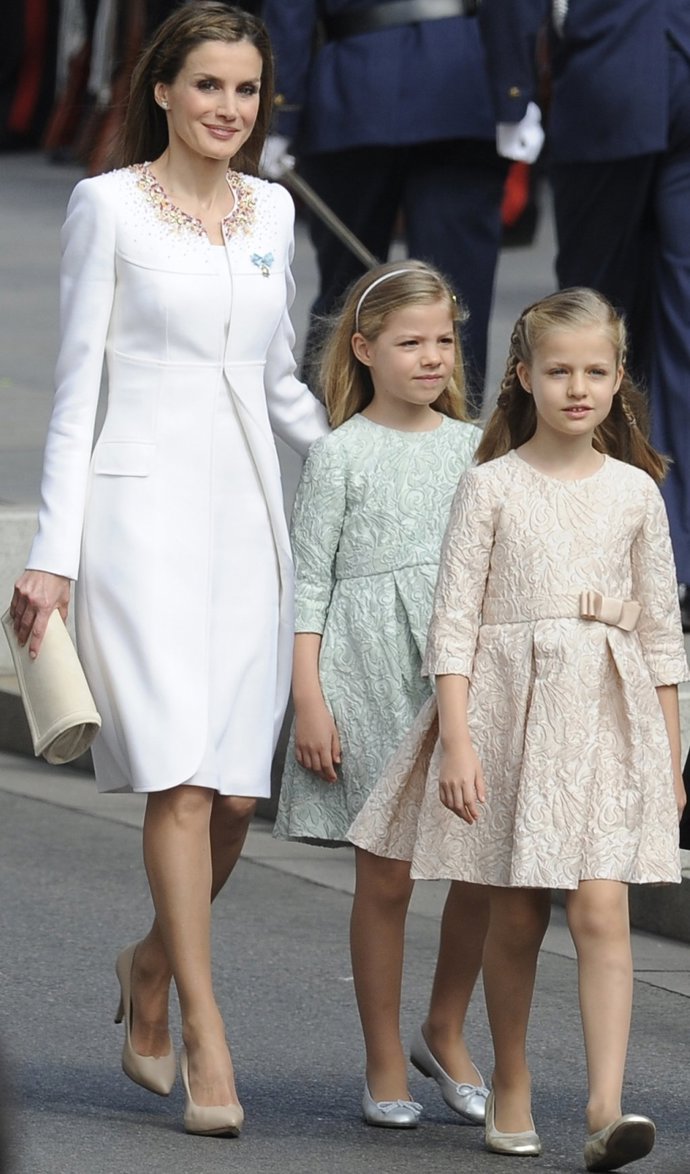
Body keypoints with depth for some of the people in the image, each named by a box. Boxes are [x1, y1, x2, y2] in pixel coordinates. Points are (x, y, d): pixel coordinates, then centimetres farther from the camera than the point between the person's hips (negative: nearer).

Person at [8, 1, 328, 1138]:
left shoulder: (271, 210, 13)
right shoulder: (109, 205, -1)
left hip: (248, 509, 5)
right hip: (143, 501, -5)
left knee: (235, 791, 1)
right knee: (181, 777, -13)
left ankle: (154, 961, 27)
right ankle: (205, 1039, -9)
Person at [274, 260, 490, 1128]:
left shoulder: (472, 448, 9)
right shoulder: (342, 454, -2)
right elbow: (310, 582, -3)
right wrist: (308, 700, -9)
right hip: (369, 675, -4)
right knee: (385, 877, 0)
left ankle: (446, 1032, 19)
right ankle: (385, 1067, 10)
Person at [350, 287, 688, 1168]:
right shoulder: (491, 486, 0)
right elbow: (455, 621, -3)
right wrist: (458, 741, -11)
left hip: (607, 717, 1)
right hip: (508, 706, -1)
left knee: (601, 909, -11)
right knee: (515, 916, 6)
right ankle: (510, 1087, 24)